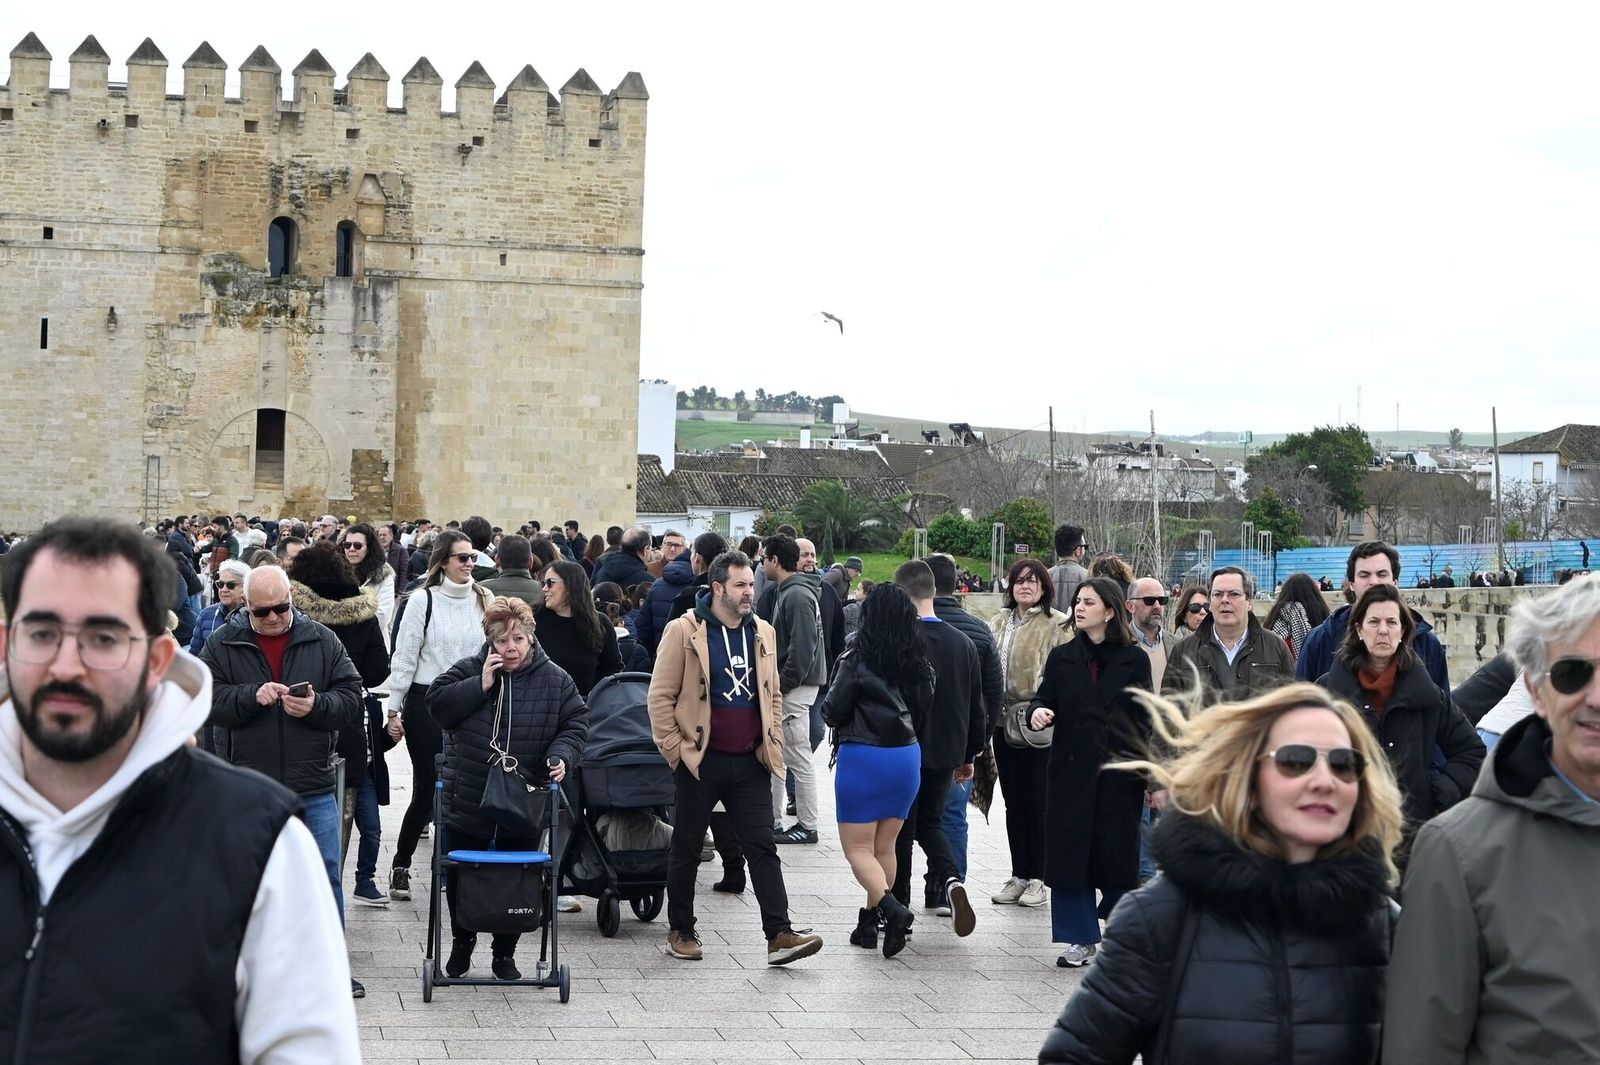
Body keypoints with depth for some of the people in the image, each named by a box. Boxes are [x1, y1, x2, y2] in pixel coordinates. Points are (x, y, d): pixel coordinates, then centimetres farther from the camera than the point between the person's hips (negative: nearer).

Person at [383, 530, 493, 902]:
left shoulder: (484, 601, 6)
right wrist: (395, 708, -4)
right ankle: (400, 865, 17)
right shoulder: (423, 600, -5)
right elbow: (404, 657, -3)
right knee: (426, 790, 0)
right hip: (427, 705, -3)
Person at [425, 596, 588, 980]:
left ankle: (504, 952, 25)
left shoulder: (554, 680, -2)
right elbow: (437, 704, -9)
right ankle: (462, 942, 34)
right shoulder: (469, 670, -3)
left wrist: (561, 756, -17)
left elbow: (575, 724, 2)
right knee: (459, 877, 12)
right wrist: (480, 686, -18)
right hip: (466, 801, 0)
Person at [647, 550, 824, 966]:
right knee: (686, 849, 8)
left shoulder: (763, 633, 10)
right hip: (700, 761, -4)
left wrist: (773, 744, 9)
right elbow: (661, 695, -5)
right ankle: (680, 931, 21)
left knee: (763, 848, -2)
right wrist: (673, 748, -8)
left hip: (750, 761, 4)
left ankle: (780, 935, -6)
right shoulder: (684, 631, -7)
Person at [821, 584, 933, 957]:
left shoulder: (858, 660, -14)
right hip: (907, 756, 6)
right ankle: (869, 923, 21)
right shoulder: (918, 664, 1)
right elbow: (924, 708, 9)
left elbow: (831, 713, -9)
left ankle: (890, 907, -21)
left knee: (858, 847, 1)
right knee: (884, 846, 16)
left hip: (863, 757, -6)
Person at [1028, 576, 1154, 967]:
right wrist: (1039, 712, -18)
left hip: (1119, 774, -2)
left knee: (1118, 856, 1)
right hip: (1071, 773, 2)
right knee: (1070, 854, 1)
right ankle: (1080, 939, 10)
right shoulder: (1062, 658, 8)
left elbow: (1144, 720, 1)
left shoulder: (1134, 660, 2)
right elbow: (1045, 698, 7)